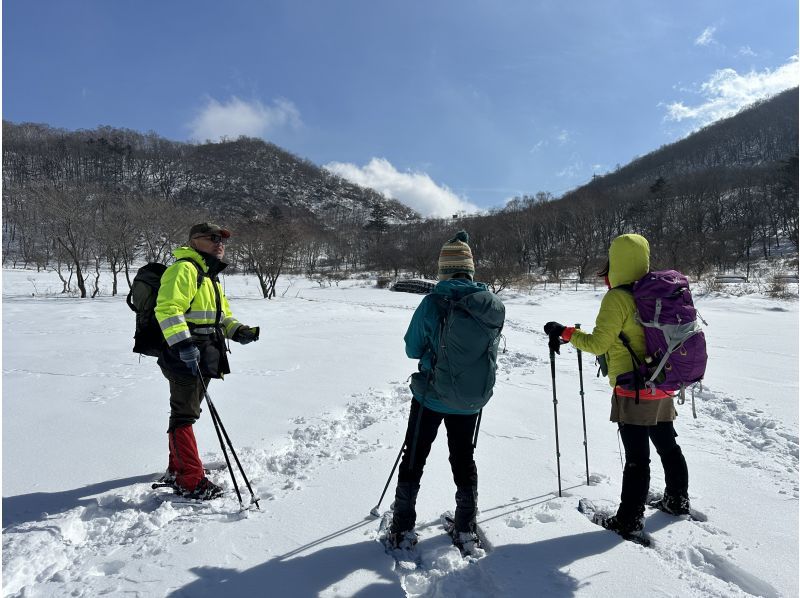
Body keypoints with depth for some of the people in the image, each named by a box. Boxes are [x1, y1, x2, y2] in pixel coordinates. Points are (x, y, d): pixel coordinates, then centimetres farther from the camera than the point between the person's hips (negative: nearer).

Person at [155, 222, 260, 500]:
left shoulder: (211, 276, 22)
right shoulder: (184, 269, -11)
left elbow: (221, 314, 28)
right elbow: (167, 308, -23)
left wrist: (237, 330, 9)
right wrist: (182, 343, -32)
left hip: (202, 359, 10)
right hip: (184, 357, -10)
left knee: (186, 413, 19)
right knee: (185, 416, -5)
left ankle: (177, 470, 33)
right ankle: (191, 481, 2)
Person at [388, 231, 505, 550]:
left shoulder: (433, 303, -19)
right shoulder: (494, 305, -8)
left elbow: (412, 349, -8)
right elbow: (491, 348, 7)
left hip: (432, 396, -3)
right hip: (472, 401, 3)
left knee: (414, 459, 13)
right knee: (464, 459, 20)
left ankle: (403, 529, 23)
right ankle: (465, 530, 30)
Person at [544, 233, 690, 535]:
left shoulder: (617, 298, -16)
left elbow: (598, 343, -18)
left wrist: (564, 332, -7)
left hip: (633, 393, -8)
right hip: (663, 388, 8)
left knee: (637, 457, -1)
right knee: (668, 446, 22)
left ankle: (629, 518, 10)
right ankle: (677, 499, 39)